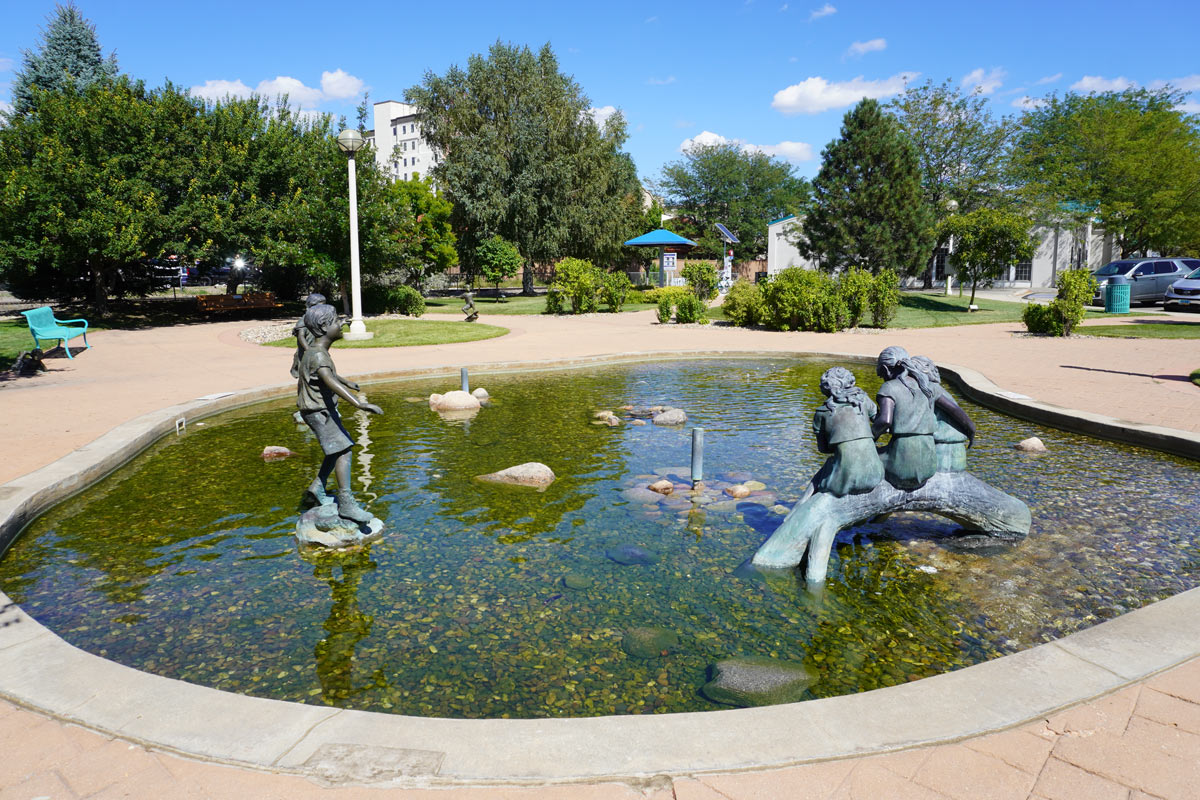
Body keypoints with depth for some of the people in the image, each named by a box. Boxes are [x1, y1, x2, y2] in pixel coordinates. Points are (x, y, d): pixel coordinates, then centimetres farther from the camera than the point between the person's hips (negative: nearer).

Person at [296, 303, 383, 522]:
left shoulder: (320, 350, 8)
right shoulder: (317, 355, -24)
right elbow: (331, 382, -40)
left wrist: (347, 383, 48)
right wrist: (359, 404, -50)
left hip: (325, 407, 10)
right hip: (316, 411, -10)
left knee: (339, 447, 17)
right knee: (342, 449, -16)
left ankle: (317, 487, 27)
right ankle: (346, 504, -18)